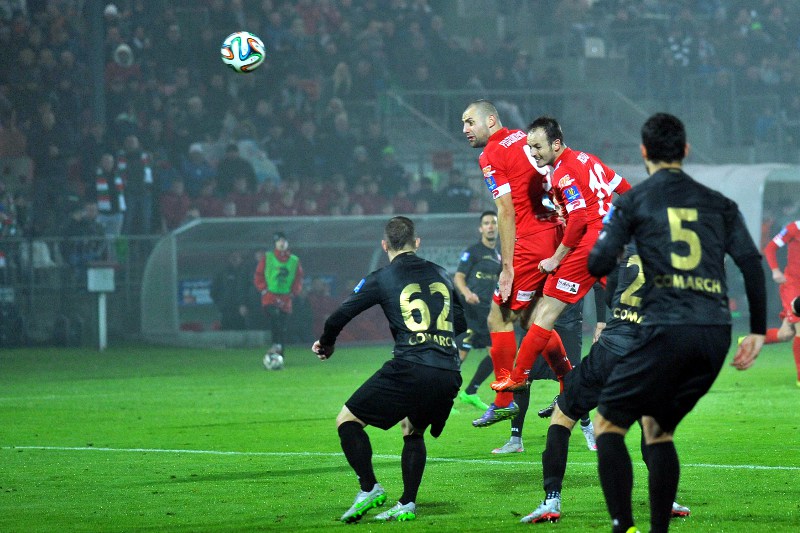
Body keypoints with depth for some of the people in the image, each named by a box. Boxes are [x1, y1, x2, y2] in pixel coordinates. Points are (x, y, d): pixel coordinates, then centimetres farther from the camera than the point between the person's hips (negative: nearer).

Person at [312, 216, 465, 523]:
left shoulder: (381, 279, 5)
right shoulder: (440, 274, 19)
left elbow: (339, 317, 5)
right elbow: (461, 323, 31)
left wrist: (326, 344, 25)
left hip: (410, 369, -5)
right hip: (449, 376, 5)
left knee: (348, 421, 7)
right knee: (413, 432, 27)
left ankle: (369, 488, -8)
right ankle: (407, 505, 15)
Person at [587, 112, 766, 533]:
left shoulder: (633, 201, 5)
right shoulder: (718, 204, 16)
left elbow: (598, 264, -1)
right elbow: (751, 264, 9)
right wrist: (758, 331, 13)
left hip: (667, 331, -5)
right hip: (716, 334, 5)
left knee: (608, 422, 6)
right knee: (657, 427, 21)